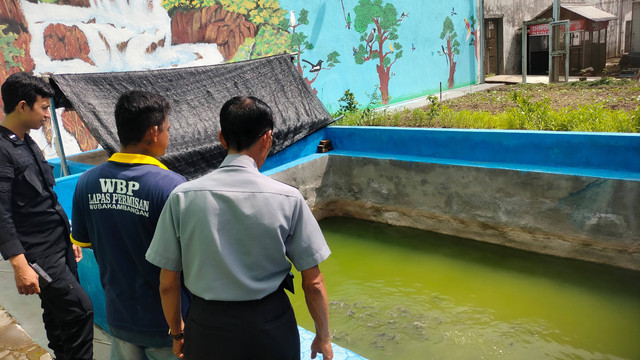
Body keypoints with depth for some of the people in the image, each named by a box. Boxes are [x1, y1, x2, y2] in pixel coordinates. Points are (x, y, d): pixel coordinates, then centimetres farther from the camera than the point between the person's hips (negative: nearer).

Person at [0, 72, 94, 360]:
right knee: (80, 310, -6)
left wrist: (69, 237, 19)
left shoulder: (28, 143, 11)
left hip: (61, 246, 8)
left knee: (59, 313, 17)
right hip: (40, 254, -8)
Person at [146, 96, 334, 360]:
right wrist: (323, 337, 7)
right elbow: (313, 284, -9)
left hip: (207, 322, 1)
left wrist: (177, 332, 13)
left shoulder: (182, 197, -12)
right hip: (271, 328, 0)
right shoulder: (288, 199, -15)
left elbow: (168, 283, -4)